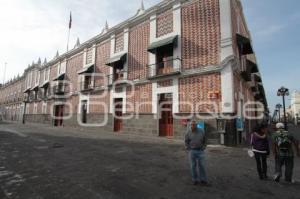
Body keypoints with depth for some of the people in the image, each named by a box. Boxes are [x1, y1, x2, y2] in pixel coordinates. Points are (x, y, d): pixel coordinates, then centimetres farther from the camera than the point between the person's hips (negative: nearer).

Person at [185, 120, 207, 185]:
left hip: (200, 151, 0)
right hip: (192, 151, 0)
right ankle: (195, 180, 20)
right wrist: (188, 149, -4)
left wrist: (203, 148, 0)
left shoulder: (201, 131, -6)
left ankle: (203, 180, 19)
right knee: (193, 166, 6)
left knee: (202, 165, 4)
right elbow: (186, 141, 2)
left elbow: (204, 140, 6)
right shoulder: (188, 132, -8)